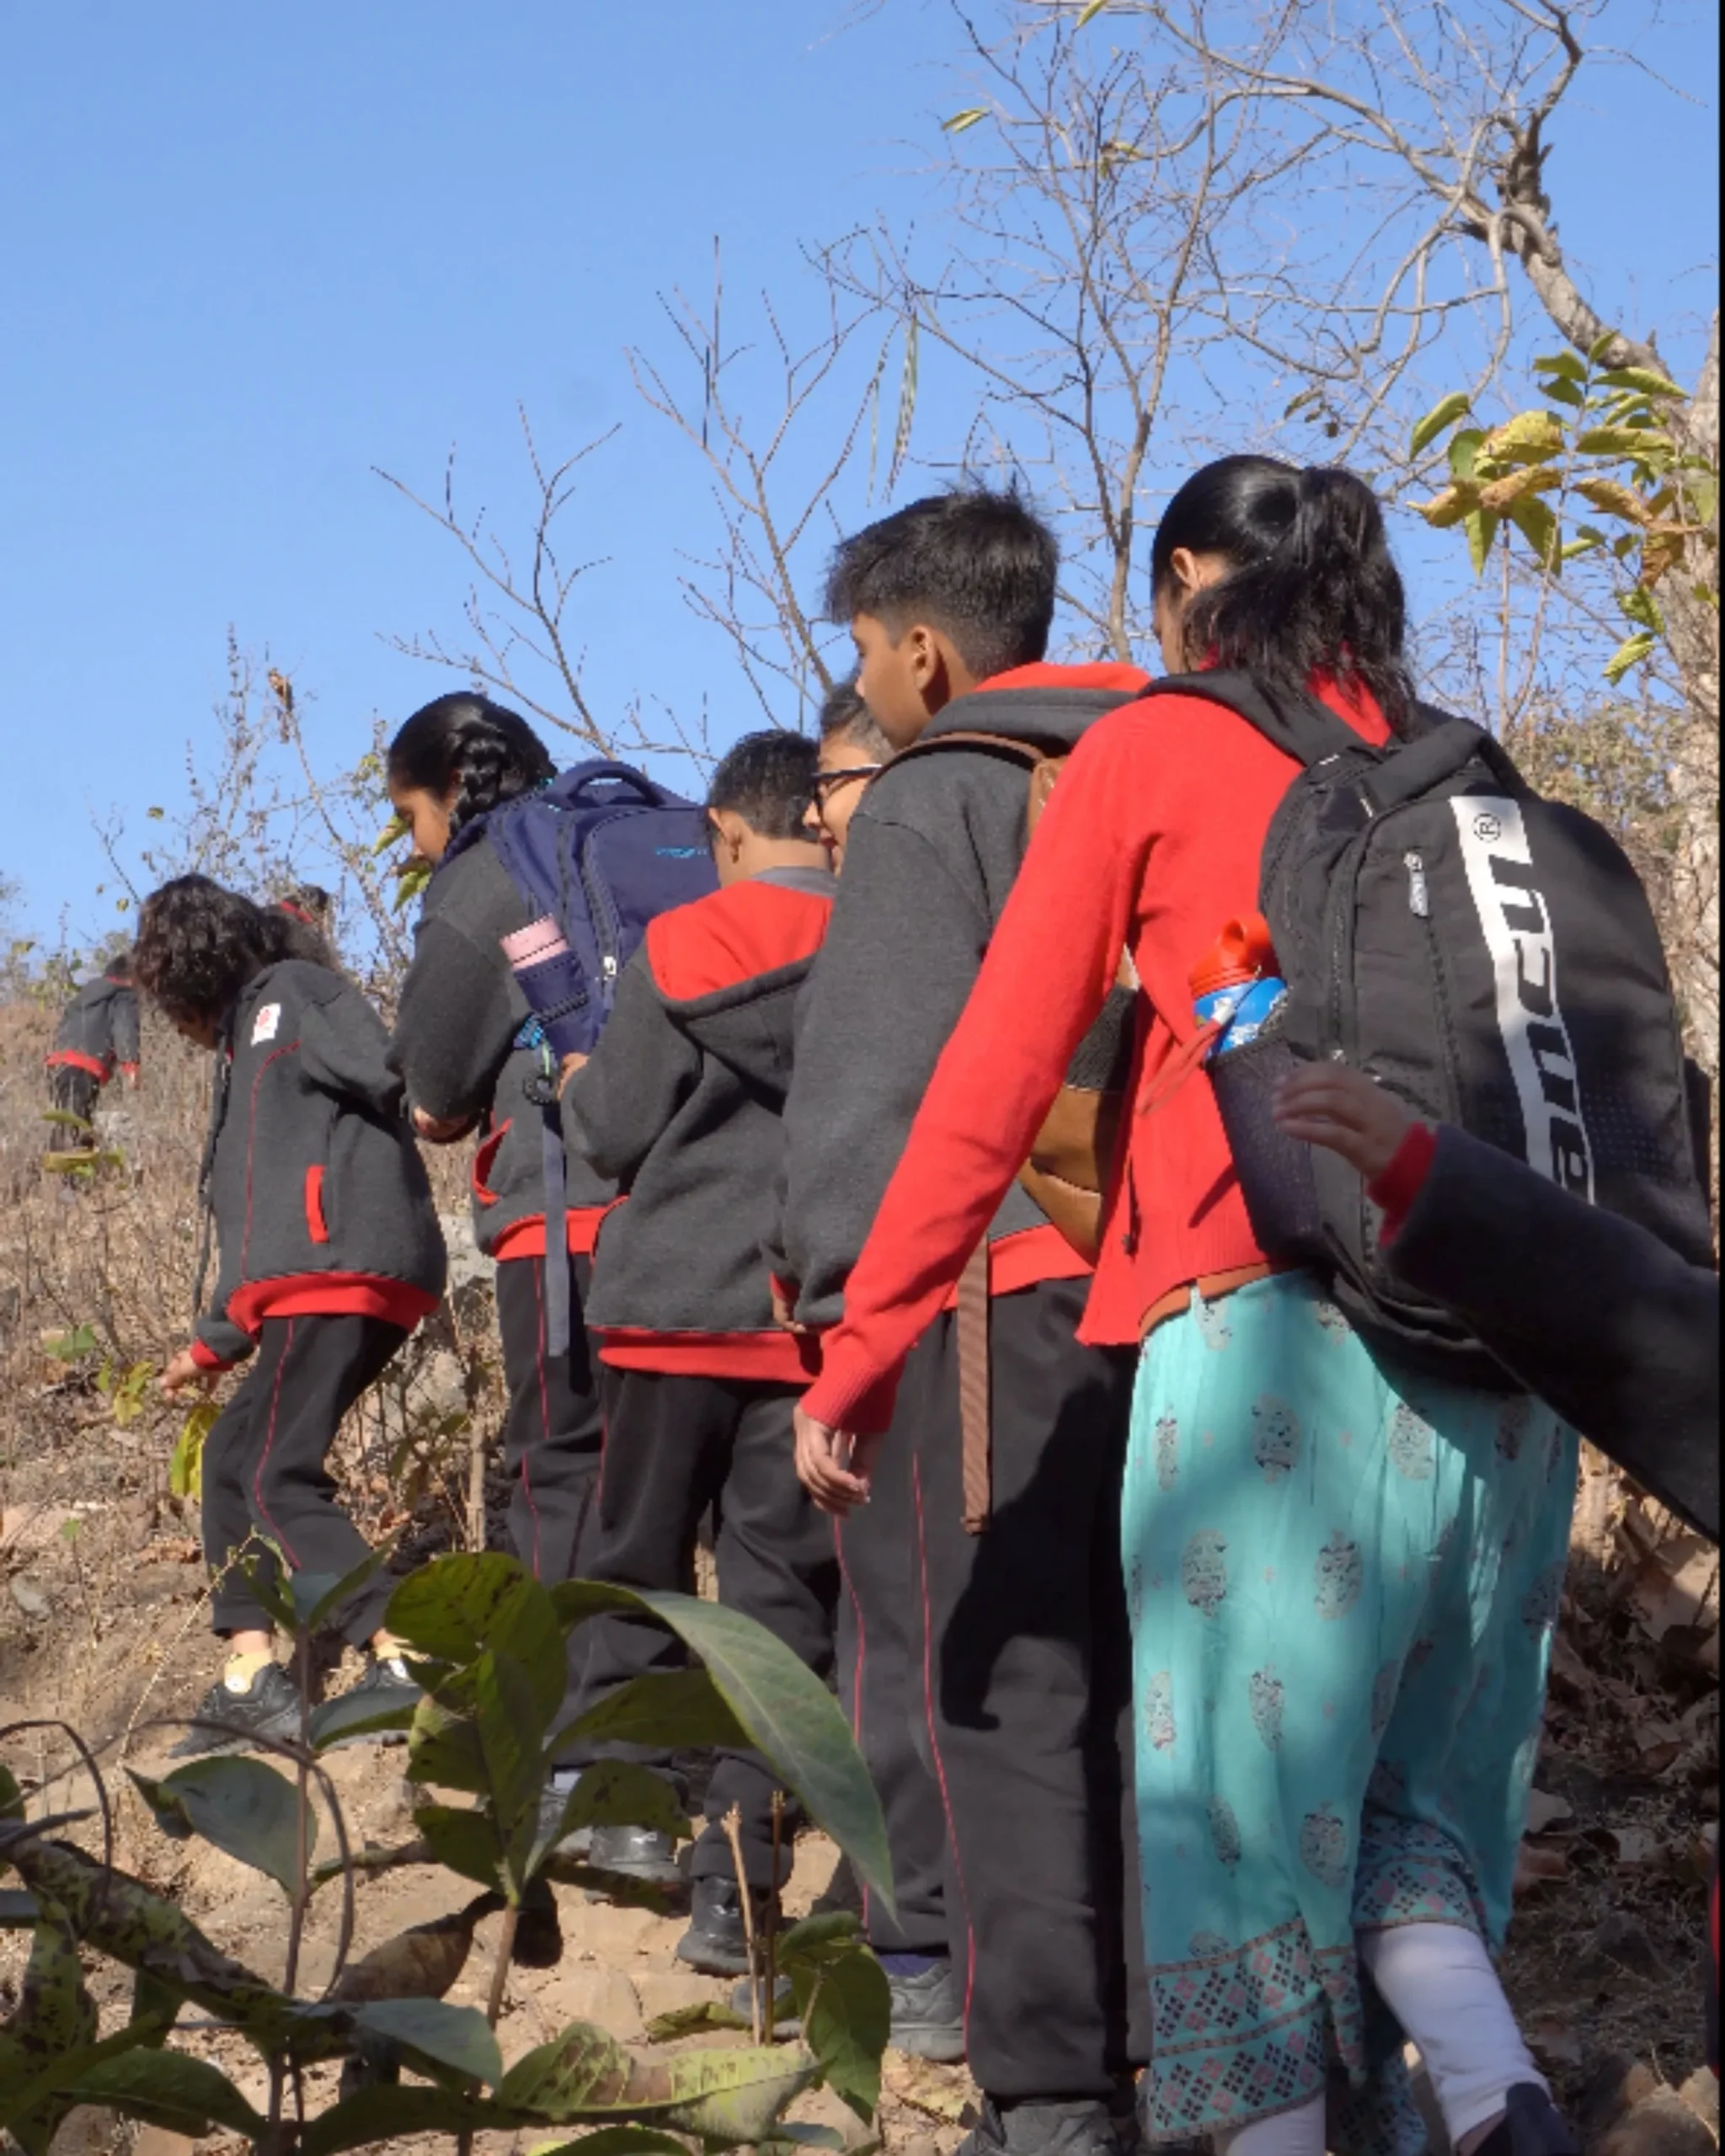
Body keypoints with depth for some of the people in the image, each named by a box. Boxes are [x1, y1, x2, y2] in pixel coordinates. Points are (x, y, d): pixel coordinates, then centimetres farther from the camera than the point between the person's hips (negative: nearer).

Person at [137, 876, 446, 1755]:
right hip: (305, 1280, 10)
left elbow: (377, 1072, -16)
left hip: (340, 1268, -10)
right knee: (233, 1456, 12)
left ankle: (403, 1665, -19)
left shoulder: (285, 994, 3)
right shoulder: (246, 1049, 30)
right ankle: (250, 1677, 9)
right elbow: (259, 1211, 32)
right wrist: (214, 1346, 33)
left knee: (279, 1481, -14)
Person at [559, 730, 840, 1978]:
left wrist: (579, 1089, 21)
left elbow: (613, 1132, -1)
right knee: (785, 1593, 4)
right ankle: (740, 1876, 0)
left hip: (678, 1304, 0)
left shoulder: (678, 951, -4)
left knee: (637, 1560, 18)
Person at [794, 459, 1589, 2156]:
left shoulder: (1147, 753, 6)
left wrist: (859, 1356, 2)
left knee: (1245, 1783, 3)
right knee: (1406, 1777, 14)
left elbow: (996, 1074, 0)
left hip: (1275, 1324, -5)